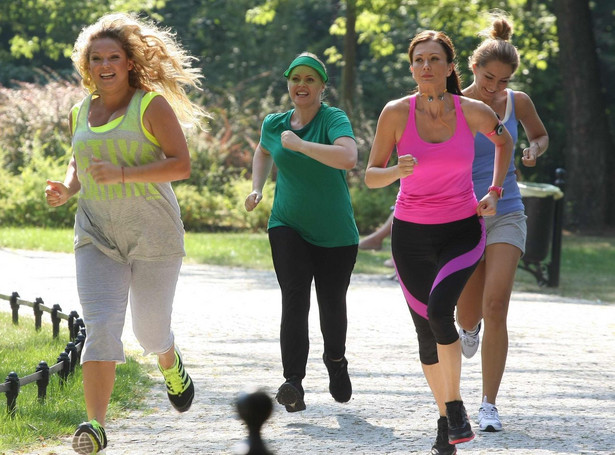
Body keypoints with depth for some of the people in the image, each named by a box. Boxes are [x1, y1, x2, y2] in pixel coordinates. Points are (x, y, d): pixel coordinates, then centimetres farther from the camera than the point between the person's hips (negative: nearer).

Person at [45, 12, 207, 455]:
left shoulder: (152, 105, -6)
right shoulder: (81, 112, 9)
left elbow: (182, 164, -12)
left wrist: (122, 174, -22)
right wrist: (66, 189, 3)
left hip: (153, 235, -3)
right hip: (97, 235, 3)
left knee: (151, 331, 9)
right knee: (100, 328, -14)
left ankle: (171, 366, 45)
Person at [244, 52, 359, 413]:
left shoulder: (334, 119, -12)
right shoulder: (274, 124, 4)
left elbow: (348, 158, -33)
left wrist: (298, 144, -28)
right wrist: (257, 188, 14)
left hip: (336, 234, -2)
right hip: (288, 227, 2)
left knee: (332, 305, 9)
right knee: (295, 301, -17)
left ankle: (336, 360, 41)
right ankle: (294, 384, -24)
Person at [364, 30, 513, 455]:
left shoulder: (473, 111, -9)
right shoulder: (396, 113, -10)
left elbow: (504, 140, 14)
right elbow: (371, 176, -3)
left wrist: (495, 192, 5)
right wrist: (397, 171, -25)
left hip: (462, 232, -1)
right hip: (412, 235, 1)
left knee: (439, 310, -26)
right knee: (427, 333, 7)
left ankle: (456, 405, -10)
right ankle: (445, 419, 27)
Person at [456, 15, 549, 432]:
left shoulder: (518, 102, 0)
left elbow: (541, 134, 20)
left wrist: (534, 151, -3)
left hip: (506, 214, 0)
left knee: (496, 307, -17)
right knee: (469, 316, 10)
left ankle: (490, 406, -12)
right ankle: (471, 327, 51)